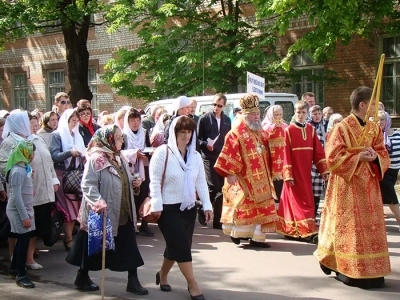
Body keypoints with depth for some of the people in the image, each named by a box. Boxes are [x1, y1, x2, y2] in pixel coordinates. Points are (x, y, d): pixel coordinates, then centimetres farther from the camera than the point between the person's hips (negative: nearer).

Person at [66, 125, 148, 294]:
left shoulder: (118, 157, 12)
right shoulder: (96, 159, -17)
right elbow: (87, 185, -25)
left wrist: (134, 183, 3)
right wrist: (98, 202, -39)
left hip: (124, 213, 8)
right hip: (103, 214, -8)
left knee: (129, 248, 7)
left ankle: (133, 281, 15)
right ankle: (82, 277, 28)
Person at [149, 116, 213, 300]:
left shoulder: (195, 156, 7)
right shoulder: (162, 152, -10)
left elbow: (201, 182, 8)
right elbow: (155, 181, -12)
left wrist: (207, 205, 1)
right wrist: (156, 205, -17)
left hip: (189, 208, 6)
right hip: (168, 208, -6)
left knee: (177, 245, 13)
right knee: (181, 245, -8)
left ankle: (162, 275, 35)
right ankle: (192, 284, 1)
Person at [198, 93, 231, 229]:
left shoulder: (227, 120, 11)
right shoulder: (204, 118, -1)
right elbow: (198, 138, -1)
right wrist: (206, 145, -18)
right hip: (209, 157, -4)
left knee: (220, 188, 4)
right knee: (213, 186, -12)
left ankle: (217, 219, 12)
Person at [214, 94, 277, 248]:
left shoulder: (261, 133, 14)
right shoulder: (236, 133, -10)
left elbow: (267, 153, 20)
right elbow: (229, 154, -14)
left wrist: (269, 174, 17)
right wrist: (230, 173, -18)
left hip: (261, 178, 7)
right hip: (244, 178, -7)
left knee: (261, 206, 7)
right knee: (244, 205, -4)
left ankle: (257, 236, 14)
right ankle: (237, 232, 11)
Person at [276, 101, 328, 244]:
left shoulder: (311, 130, 7)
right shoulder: (289, 130, -8)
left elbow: (318, 151, 7)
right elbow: (286, 153, -11)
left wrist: (324, 169, 2)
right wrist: (288, 175, -14)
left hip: (306, 172, 6)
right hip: (294, 172, -6)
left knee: (307, 199, 11)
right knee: (298, 200, -2)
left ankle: (291, 230, 23)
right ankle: (308, 231, -4)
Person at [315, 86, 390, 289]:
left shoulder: (374, 129, 8)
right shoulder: (342, 128, -11)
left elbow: (383, 155, 10)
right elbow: (333, 157, -14)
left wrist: (375, 157, -12)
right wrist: (358, 157, -19)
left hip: (368, 185, 6)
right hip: (347, 185, -6)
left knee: (370, 226, 8)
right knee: (350, 227, -1)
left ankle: (369, 270, 19)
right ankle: (350, 270, 10)